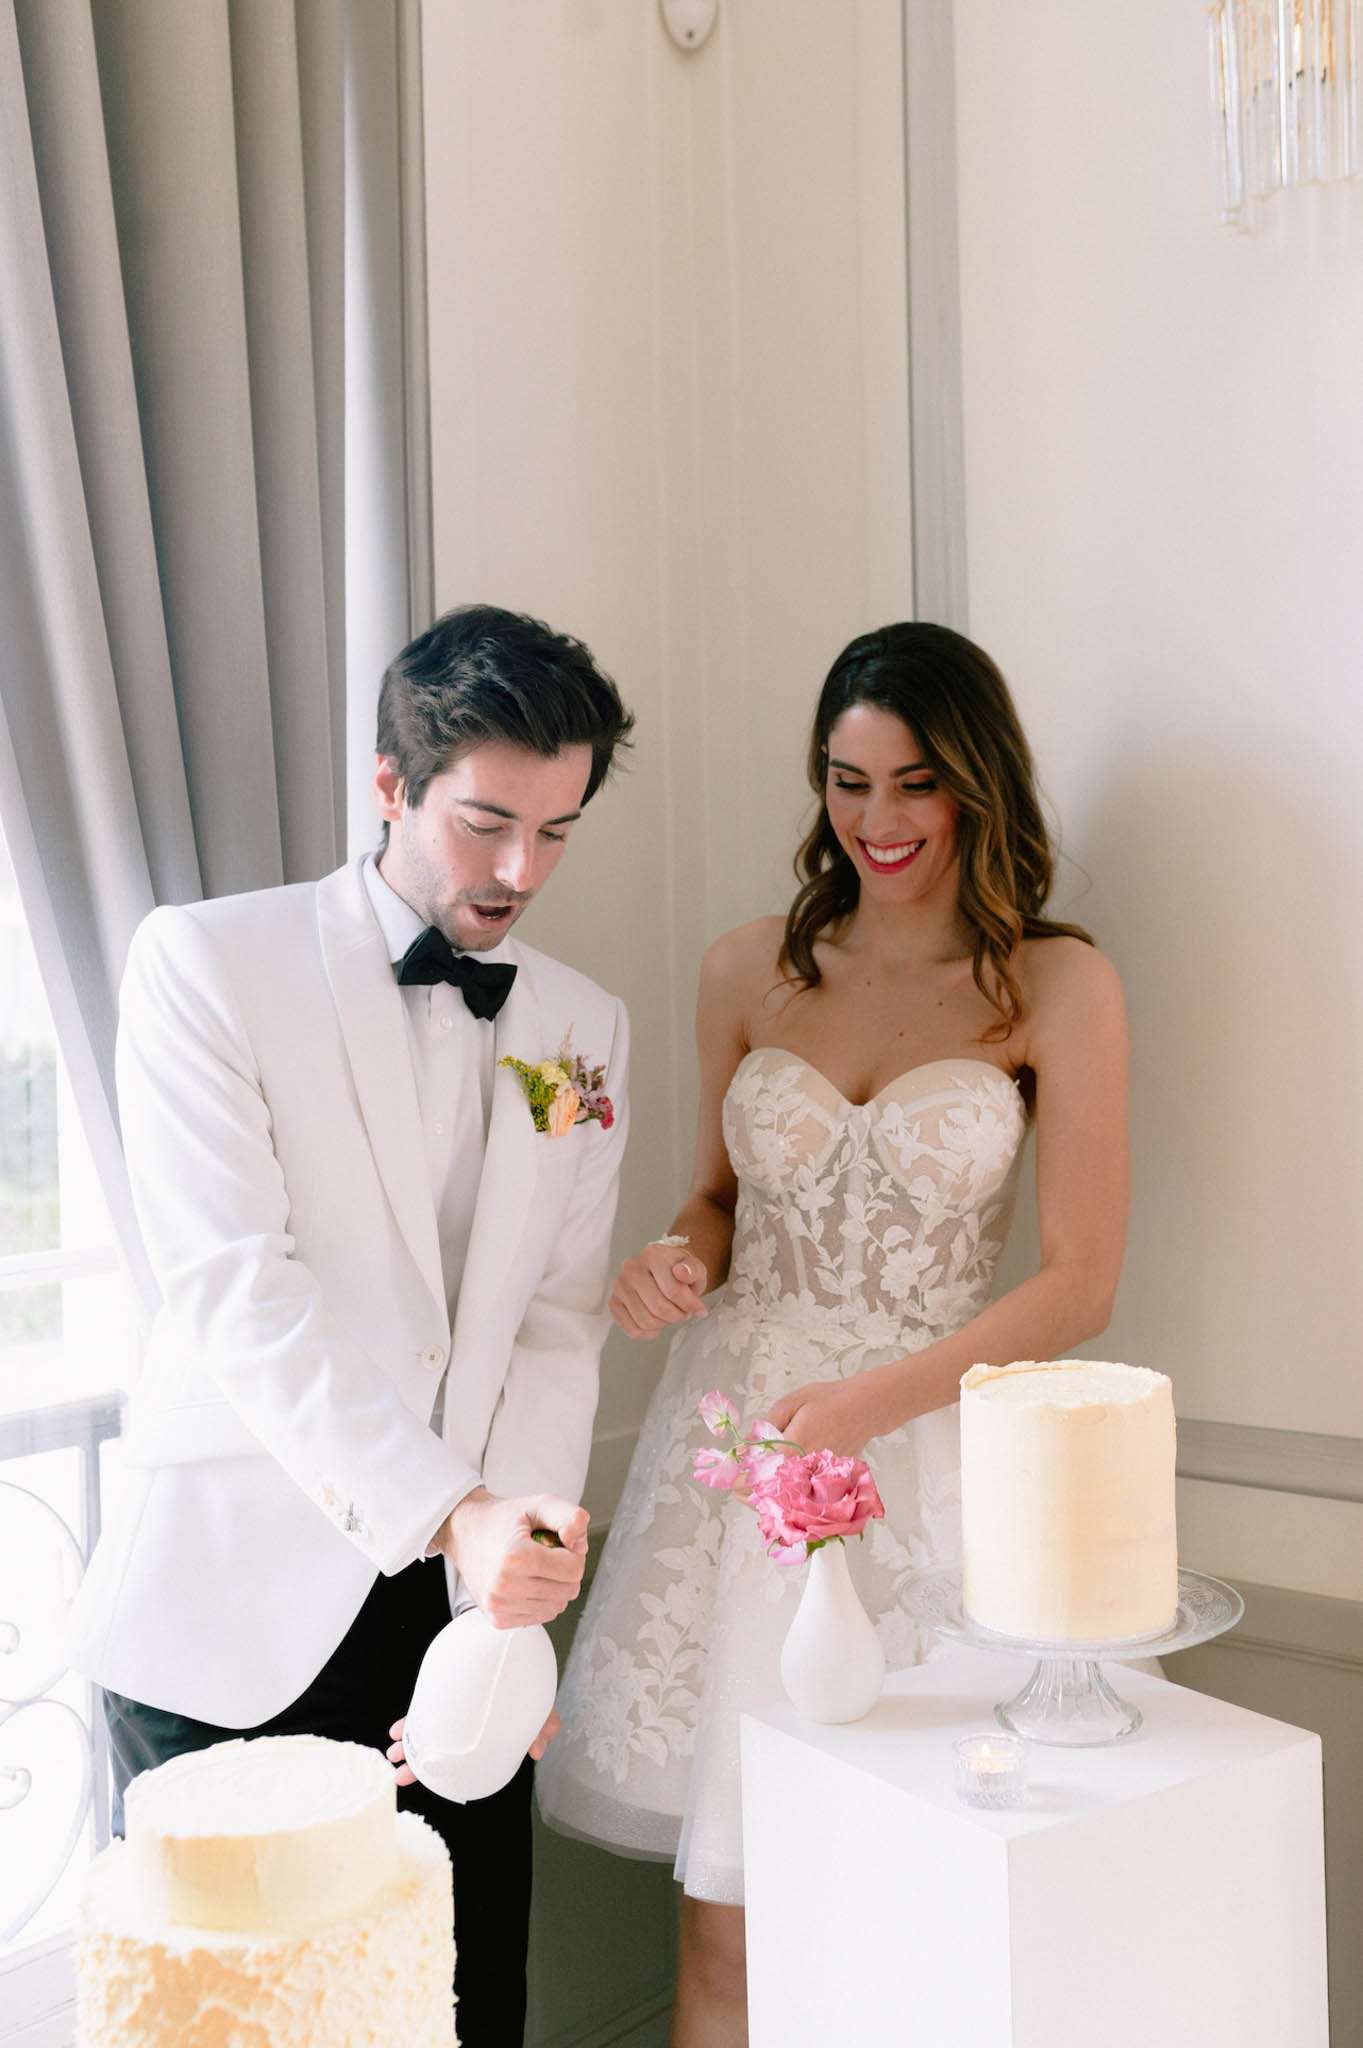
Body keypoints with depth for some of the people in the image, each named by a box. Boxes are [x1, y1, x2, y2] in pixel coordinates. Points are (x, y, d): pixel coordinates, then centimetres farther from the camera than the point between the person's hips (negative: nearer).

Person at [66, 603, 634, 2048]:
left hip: (463, 1610, 4)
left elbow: (557, 1323, 5)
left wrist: (515, 1586, -7)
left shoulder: (584, 1026, 8)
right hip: (237, 1608, -3)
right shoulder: (204, 963, -6)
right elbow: (232, 1287, -15)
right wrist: (444, 1515, -23)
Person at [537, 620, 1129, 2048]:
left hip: (927, 1453, -2)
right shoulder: (749, 971, 8)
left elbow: (1078, 1284, -4)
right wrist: (677, 1259, -4)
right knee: (725, 1916, 4)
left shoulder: (1056, 988, -1)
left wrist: (869, 1401, -15)